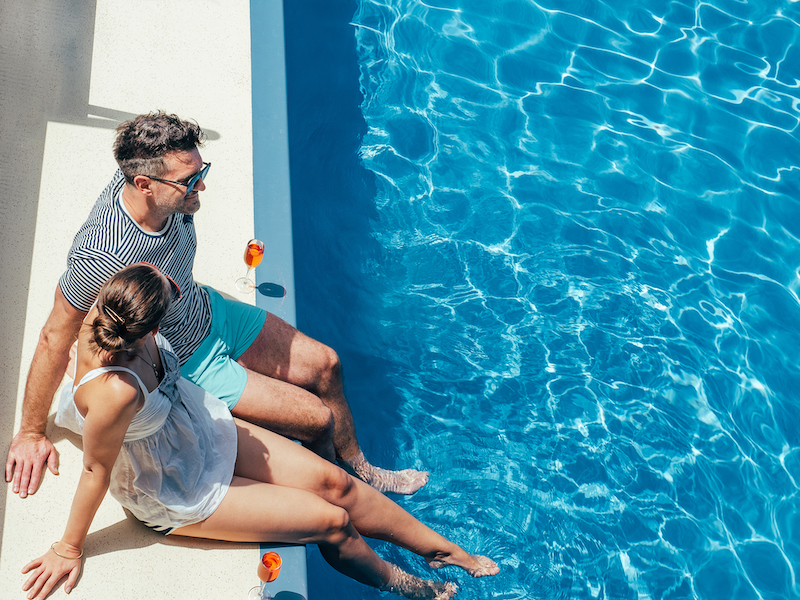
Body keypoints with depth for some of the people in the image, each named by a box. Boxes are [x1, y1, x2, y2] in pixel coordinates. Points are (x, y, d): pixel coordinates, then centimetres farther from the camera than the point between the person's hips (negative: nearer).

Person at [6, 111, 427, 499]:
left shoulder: (165, 189, -20)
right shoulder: (100, 259, -39)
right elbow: (56, 339, -25)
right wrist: (32, 433, -14)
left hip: (210, 311, 7)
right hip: (186, 368, -7)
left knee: (324, 366, 13)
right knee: (318, 419, -6)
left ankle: (360, 471, 37)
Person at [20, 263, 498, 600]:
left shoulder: (111, 312, -24)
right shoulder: (116, 392, -43)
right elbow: (96, 471, -26)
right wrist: (69, 549, -10)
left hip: (199, 429, 7)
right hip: (176, 496, -7)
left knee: (332, 480, 3)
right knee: (332, 520, -2)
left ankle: (444, 550, 22)